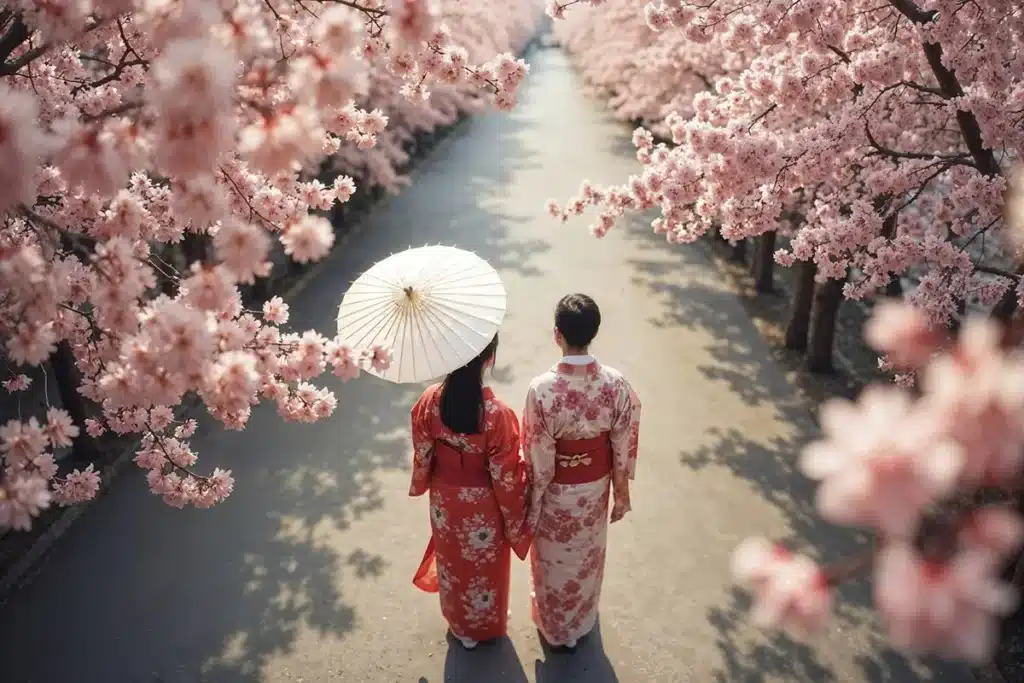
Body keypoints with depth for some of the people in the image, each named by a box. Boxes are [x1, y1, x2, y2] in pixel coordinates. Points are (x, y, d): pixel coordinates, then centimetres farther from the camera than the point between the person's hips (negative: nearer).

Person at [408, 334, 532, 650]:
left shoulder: (430, 401, -20)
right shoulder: (497, 414, -32)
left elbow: (422, 455, -4)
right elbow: (505, 477, -20)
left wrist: (423, 485, 17)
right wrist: (515, 518, -3)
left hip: (444, 500, 4)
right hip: (483, 507, -3)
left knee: (451, 561, 28)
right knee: (484, 567, 24)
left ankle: (458, 624, 53)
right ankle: (483, 627, 50)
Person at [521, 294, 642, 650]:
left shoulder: (542, 389, -31)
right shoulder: (616, 383, -22)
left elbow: (537, 460, -20)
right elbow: (623, 449, -10)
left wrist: (532, 506, -4)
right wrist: (622, 494, 7)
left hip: (556, 492, -3)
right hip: (595, 487, 3)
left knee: (555, 561, 24)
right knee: (586, 556, 29)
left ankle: (555, 626, 48)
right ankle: (582, 621, 54)